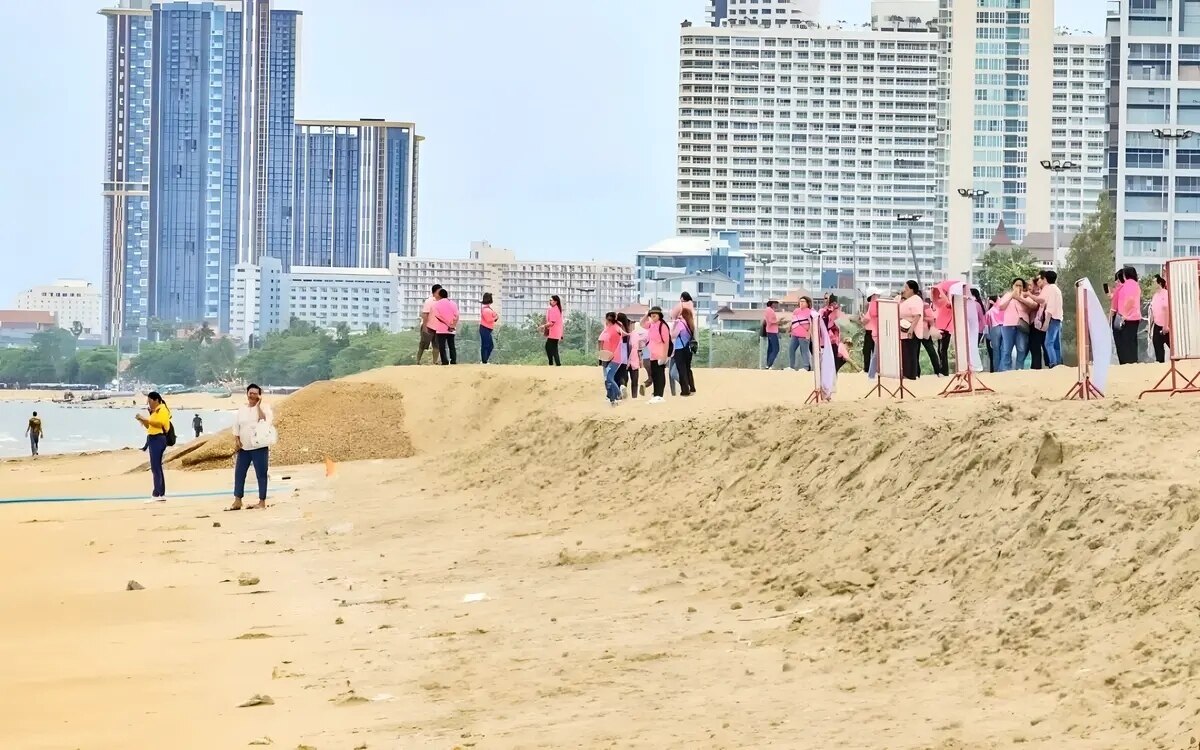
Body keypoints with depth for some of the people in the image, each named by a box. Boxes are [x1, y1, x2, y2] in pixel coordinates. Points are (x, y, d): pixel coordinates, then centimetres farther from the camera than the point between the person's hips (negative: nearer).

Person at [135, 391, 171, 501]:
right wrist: (141, 419, 7)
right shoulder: (154, 411, 20)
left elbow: (160, 423, -22)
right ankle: (161, 494, 17)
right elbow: (149, 426, 22)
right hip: (153, 439, 11)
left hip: (158, 439, -11)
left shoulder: (162, 410, -9)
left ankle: (157, 494, -15)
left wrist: (146, 419, -21)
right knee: (156, 467, 13)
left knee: (156, 467, -13)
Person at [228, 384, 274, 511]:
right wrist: (236, 440, 0)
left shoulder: (264, 408, -3)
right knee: (239, 473, 4)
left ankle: (262, 501, 2)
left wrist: (258, 405, -19)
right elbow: (236, 426, 13)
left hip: (259, 447, -5)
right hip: (244, 447, 5)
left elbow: (264, 420, -21)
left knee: (261, 474, -2)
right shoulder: (242, 410, 11)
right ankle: (237, 501, 10)